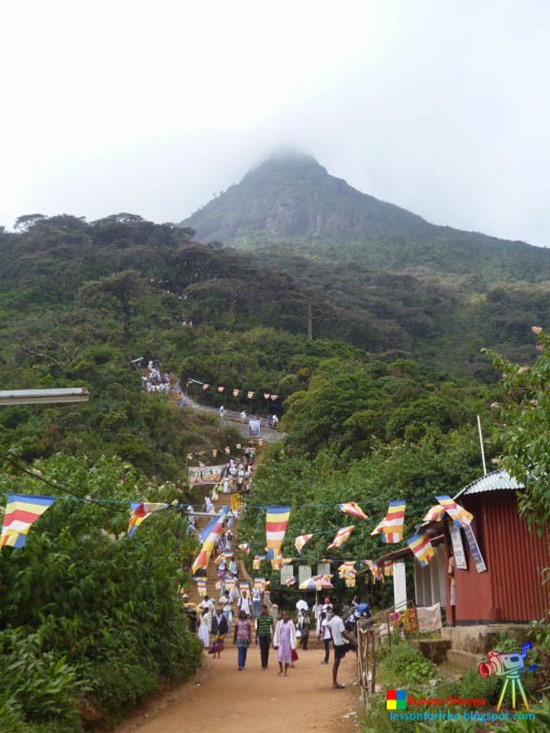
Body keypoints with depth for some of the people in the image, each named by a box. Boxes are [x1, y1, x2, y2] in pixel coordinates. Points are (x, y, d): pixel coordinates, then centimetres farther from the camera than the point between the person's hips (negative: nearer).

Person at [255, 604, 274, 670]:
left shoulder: (270, 617, 1)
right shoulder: (259, 617, 6)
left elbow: (272, 627, 1)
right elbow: (257, 628, 11)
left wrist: (273, 635, -8)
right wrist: (256, 638, 12)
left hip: (268, 635, 0)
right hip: (261, 635, 0)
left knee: (267, 650, 8)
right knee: (262, 650, -5)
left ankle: (266, 664, 22)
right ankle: (263, 665, -5)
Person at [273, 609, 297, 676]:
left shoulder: (290, 623, -7)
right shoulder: (279, 623, 0)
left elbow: (293, 634, -5)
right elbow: (276, 633, 5)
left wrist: (293, 645, -7)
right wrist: (276, 643, 2)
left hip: (288, 642, -2)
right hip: (281, 642, 2)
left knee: (287, 656, 3)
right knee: (280, 655, -7)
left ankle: (286, 671, 17)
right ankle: (281, 669, 16)